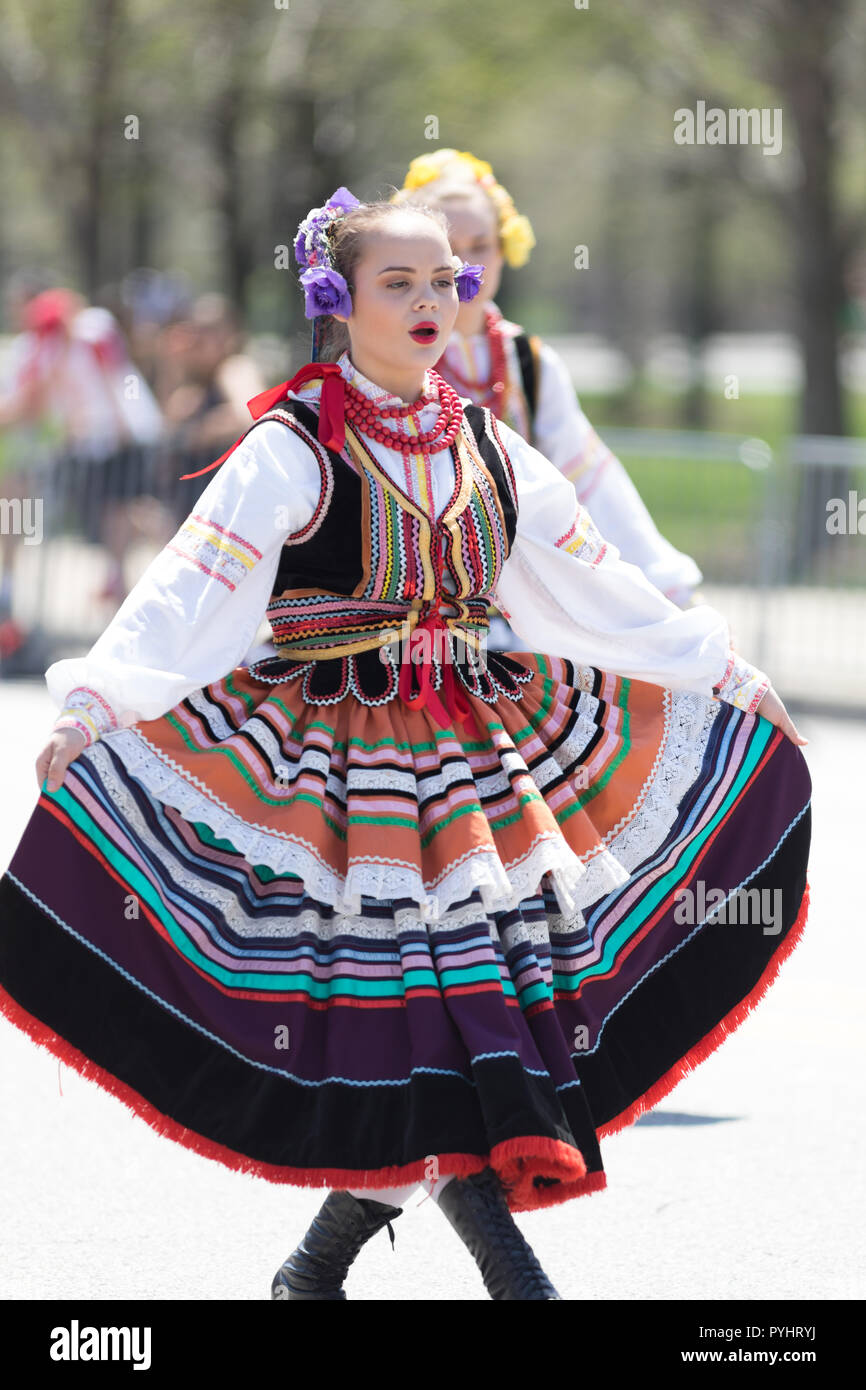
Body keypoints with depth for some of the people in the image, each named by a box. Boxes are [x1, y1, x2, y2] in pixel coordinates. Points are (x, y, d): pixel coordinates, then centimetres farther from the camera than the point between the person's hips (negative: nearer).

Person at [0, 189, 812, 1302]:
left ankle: (316, 1270, 11)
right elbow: (194, 583, -17)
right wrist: (93, 699, -31)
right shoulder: (292, 450, -6)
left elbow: (592, 580, 22)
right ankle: (512, 1275, -5)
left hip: (471, 741, 6)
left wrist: (718, 671, 26)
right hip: (340, 745, -6)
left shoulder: (484, 447, 13)